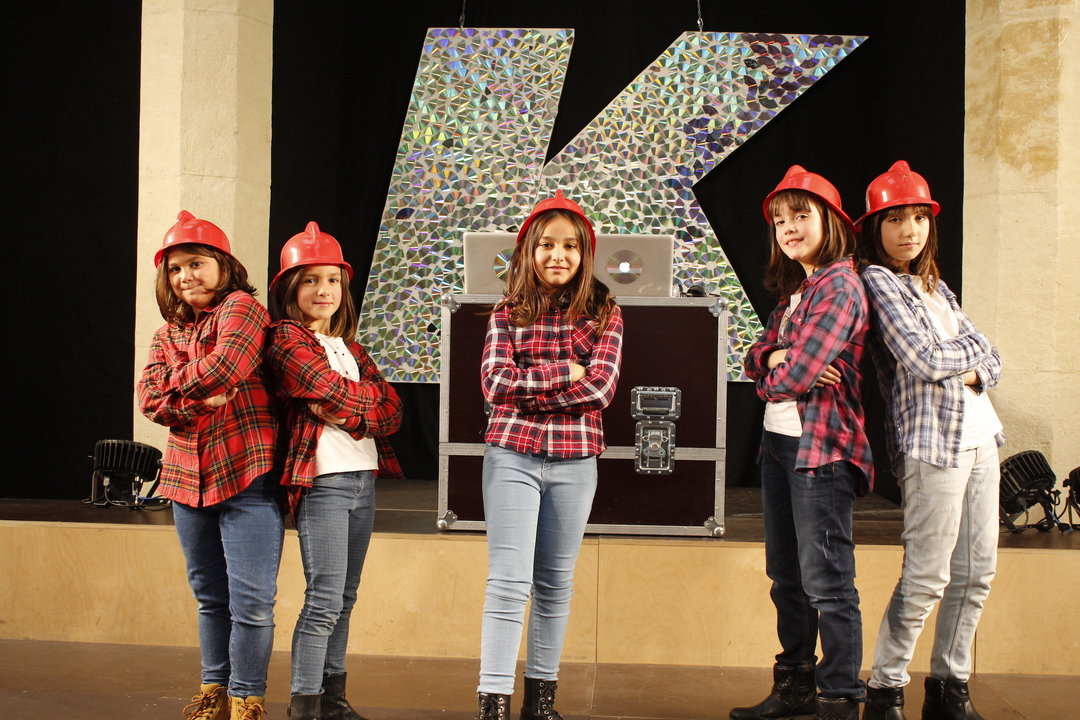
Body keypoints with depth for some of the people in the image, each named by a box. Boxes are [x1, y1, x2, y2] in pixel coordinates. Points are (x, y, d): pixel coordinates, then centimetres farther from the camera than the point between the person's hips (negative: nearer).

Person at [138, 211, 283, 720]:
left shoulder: (240, 308, -3)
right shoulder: (168, 334, 17)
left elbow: (226, 367, -21)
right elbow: (150, 398, 2)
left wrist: (179, 385, -4)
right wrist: (200, 401, -15)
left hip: (247, 473, -6)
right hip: (189, 478, 7)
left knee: (251, 601, -8)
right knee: (210, 597, 16)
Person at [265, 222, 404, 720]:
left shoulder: (349, 347, 19)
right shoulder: (287, 338, -2)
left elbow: (392, 410, 9)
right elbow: (332, 390, -16)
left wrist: (350, 414, -8)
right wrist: (367, 396, 1)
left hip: (364, 477, 7)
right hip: (323, 478, -7)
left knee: (344, 598, 11)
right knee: (325, 599, -9)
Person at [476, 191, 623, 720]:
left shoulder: (604, 315, 3)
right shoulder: (507, 314, 3)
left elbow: (601, 387, -9)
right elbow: (494, 382, -9)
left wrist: (527, 390, -11)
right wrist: (564, 371, -12)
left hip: (574, 461, 1)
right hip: (512, 457, -1)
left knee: (556, 583, 11)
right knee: (509, 581, -6)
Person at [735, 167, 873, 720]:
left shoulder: (840, 287, -13)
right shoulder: (793, 290, 17)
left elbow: (795, 376, -19)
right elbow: (756, 358, 12)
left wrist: (777, 376, 2)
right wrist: (776, 357, -10)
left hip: (819, 446, -10)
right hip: (778, 442, 10)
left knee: (826, 581, -6)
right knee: (786, 577, 15)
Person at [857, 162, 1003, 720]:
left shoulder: (934, 285, 19)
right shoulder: (876, 281, -5)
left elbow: (991, 360, 15)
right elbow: (922, 360, -15)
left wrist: (973, 370, -7)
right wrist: (973, 347, 3)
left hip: (979, 433, 8)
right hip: (933, 438, -8)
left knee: (976, 569, 8)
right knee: (927, 575, -8)